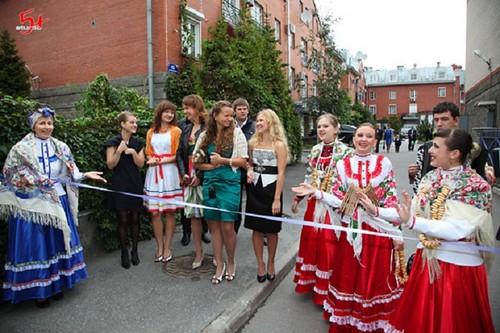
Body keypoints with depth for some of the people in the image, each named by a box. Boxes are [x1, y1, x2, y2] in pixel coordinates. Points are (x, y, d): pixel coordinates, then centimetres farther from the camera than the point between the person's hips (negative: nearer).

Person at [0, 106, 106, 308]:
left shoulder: (60, 148, 4)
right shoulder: (21, 149, -6)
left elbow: (71, 173, 6)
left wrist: (85, 175, -9)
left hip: (57, 202, 4)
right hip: (31, 205, -4)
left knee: (57, 243, 12)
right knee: (35, 246, 4)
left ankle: (55, 284, 29)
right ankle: (38, 289, 20)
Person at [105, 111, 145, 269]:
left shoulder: (138, 143, 7)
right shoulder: (113, 142, -4)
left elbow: (141, 164, 3)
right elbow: (110, 165, -7)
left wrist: (133, 152, -13)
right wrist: (119, 151, -20)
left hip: (135, 185, 3)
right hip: (120, 185, -3)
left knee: (134, 218, 7)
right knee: (123, 219, 1)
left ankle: (135, 250, 20)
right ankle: (124, 252, 15)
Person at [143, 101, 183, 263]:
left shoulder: (176, 131, 2)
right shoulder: (151, 132, 14)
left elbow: (177, 155, -3)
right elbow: (148, 154, 16)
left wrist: (160, 161, -11)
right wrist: (151, 160, -5)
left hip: (169, 173, -3)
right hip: (154, 174, 3)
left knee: (169, 212, 2)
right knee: (155, 212, 2)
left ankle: (167, 247, 14)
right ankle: (159, 247, 16)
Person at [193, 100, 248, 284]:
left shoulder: (236, 133, -2)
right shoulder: (205, 136, 6)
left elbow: (243, 161, -4)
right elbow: (197, 162, 8)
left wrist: (222, 160, -14)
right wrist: (212, 166, -9)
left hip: (230, 183, -3)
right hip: (210, 183, 3)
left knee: (227, 226, -2)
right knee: (214, 225, 8)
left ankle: (231, 262, 22)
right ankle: (219, 264, 23)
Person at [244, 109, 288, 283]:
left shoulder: (279, 145, -9)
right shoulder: (253, 142, 5)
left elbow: (281, 173, -12)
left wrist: (277, 199, -15)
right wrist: (249, 171, -6)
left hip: (271, 190, -4)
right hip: (254, 189, 4)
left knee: (271, 230, 9)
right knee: (256, 229, 9)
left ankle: (270, 263, 30)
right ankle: (260, 264, 25)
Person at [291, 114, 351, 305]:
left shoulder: (345, 151, -9)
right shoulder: (315, 150, 9)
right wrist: (298, 198, 17)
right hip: (314, 203, 6)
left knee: (328, 244, 1)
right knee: (310, 241, 13)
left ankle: (326, 288, 20)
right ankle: (310, 281, 33)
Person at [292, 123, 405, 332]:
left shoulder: (384, 164, -1)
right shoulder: (343, 165, 2)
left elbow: (392, 202, -2)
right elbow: (339, 201, 0)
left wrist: (397, 234, -3)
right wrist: (316, 192, -12)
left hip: (378, 231, -1)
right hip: (351, 230, 1)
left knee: (376, 279, 9)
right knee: (348, 279, 11)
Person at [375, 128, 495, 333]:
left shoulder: (475, 186, -16)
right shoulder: (431, 178, 2)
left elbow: (456, 230, -27)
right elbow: (415, 213, 1)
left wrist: (411, 222, -37)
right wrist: (377, 212, -6)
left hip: (458, 264, -5)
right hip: (427, 259, 6)